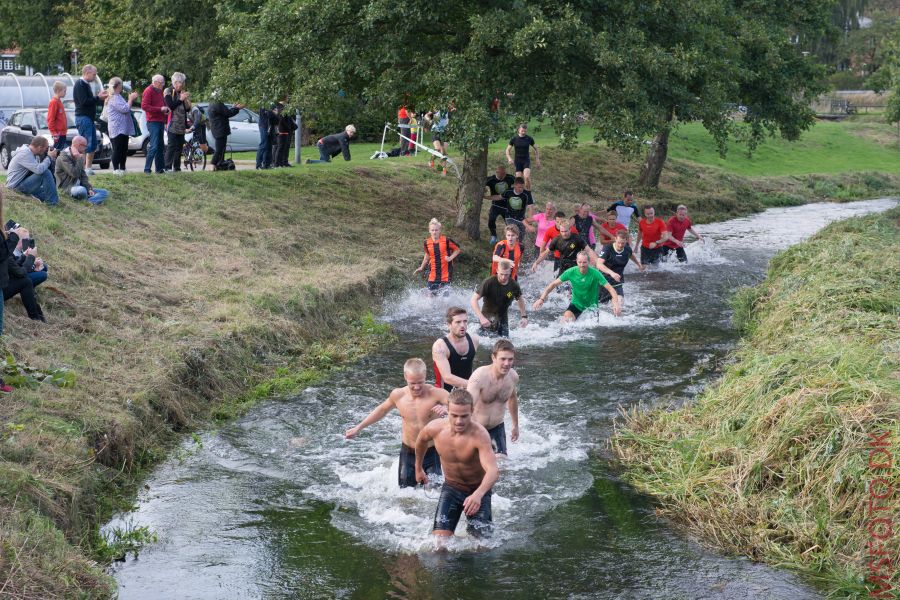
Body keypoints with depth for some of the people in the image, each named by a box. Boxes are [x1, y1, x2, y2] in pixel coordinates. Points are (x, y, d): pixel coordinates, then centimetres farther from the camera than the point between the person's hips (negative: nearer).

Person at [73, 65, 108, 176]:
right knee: (86, 145, -13)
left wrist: (102, 99, 11)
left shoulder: (86, 85, 18)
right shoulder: (80, 85, -12)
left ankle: (89, 168, 19)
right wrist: (98, 97, -15)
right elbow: (84, 102, -21)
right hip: (83, 117, -10)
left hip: (90, 118, 10)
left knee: (93, 145, 12)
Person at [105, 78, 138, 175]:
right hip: (118, 129, -11)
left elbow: (124, 108, 27)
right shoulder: (114, 98, -14)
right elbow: (125, 109, -20)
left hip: (123, 129, 11)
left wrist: (130, 99, 18)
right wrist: (131, 99, -9)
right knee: (117, 149, -10)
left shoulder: (117, 97, 20)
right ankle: (116, 169, -10)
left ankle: (122, 169, 15)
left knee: (124, 149, 11)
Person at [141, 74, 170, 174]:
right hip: (153, 122, -9)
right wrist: (160, 109, -20)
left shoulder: (159, 91, 17)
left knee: (160, 146, 12)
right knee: (154, 146, -14)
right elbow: (144, 106, -19)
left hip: (160, 121, 9)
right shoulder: (148, 91, -10)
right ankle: (147, 169, -12)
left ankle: (160, 168, 18)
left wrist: (165, 109, 8)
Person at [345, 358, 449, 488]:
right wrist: (358, 428, 18)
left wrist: (446, 408, -51)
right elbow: (382, 410, 13)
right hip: (408, 452, 3)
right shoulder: (398, 395, -7)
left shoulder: (436, 394, -21)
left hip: (431, 453, -3)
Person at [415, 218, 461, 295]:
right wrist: (422, 268, 22)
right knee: (432, 295, 2)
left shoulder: (446, 241, -10)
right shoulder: (427, 243, 1)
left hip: (446, 274, -3)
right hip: (433, 274, 3)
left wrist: (451, 258, -13)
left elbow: (458, 249, 2)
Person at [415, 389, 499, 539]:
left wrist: (478, 494, -63)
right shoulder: (435, 428, -19)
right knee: (439, 540, -12)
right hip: (451, 487, 2)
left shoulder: (479, 435, -32)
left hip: (478, 489, -2)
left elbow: (493, 471, -45)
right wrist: (418, 468, 22)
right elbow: (421, 440, 8)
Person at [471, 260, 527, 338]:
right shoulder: (489, 282, -20)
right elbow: (474, 300, -20)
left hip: (503, 318, 4)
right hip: (488, 319, -4)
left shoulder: (514, 285, -7)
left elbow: (520, 300, 14)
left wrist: (524, 316, 4)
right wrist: (481, 318, -31)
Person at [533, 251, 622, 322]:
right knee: (567, 319, -24)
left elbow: (610, 289, -22)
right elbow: (553, 284, -6)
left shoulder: (595, 273, -20)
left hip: (591, 306, 0)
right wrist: (541, 299, -14)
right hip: (576, 304, 0)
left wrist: (616, 304, -38)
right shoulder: (571, 272, -14)